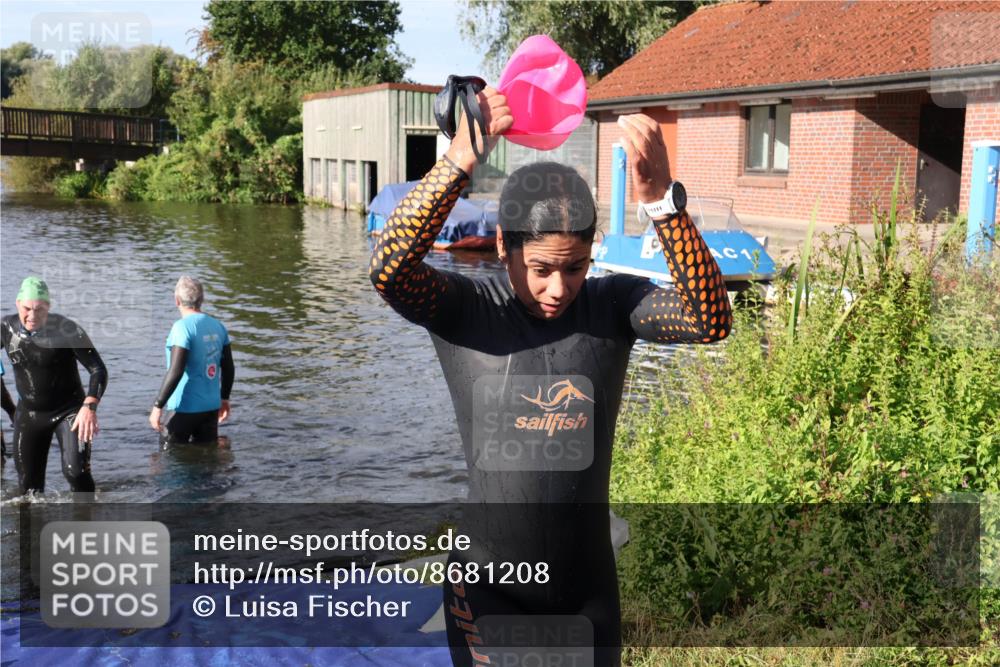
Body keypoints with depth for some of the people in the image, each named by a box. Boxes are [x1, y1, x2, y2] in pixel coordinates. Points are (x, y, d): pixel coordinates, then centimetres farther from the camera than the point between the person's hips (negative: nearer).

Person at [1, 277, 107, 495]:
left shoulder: (67, 330, -19)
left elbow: (98, 369, -21)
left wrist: (89, 407, -36)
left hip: (69, 410, -4)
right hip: (28, 413, 4)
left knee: (76, 472, -22)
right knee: (29, 484, 8)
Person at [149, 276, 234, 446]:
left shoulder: (182, 327, -16)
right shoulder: (218, 326, 5)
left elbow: (175, 372, -23)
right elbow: (229, 368, 11)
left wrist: (157, 406, -18)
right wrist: (224, 398, 24)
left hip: (184, 408, -7)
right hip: (211, 407, 7)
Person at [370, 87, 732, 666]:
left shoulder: (612, 305, -8)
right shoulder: (464, 311, -12)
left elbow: (711, 320, -24)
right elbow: (389, 270, -30)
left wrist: (660, 199, -37)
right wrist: (463, 157, -38)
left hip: (590, 589, 3)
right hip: (489, 587, -2)